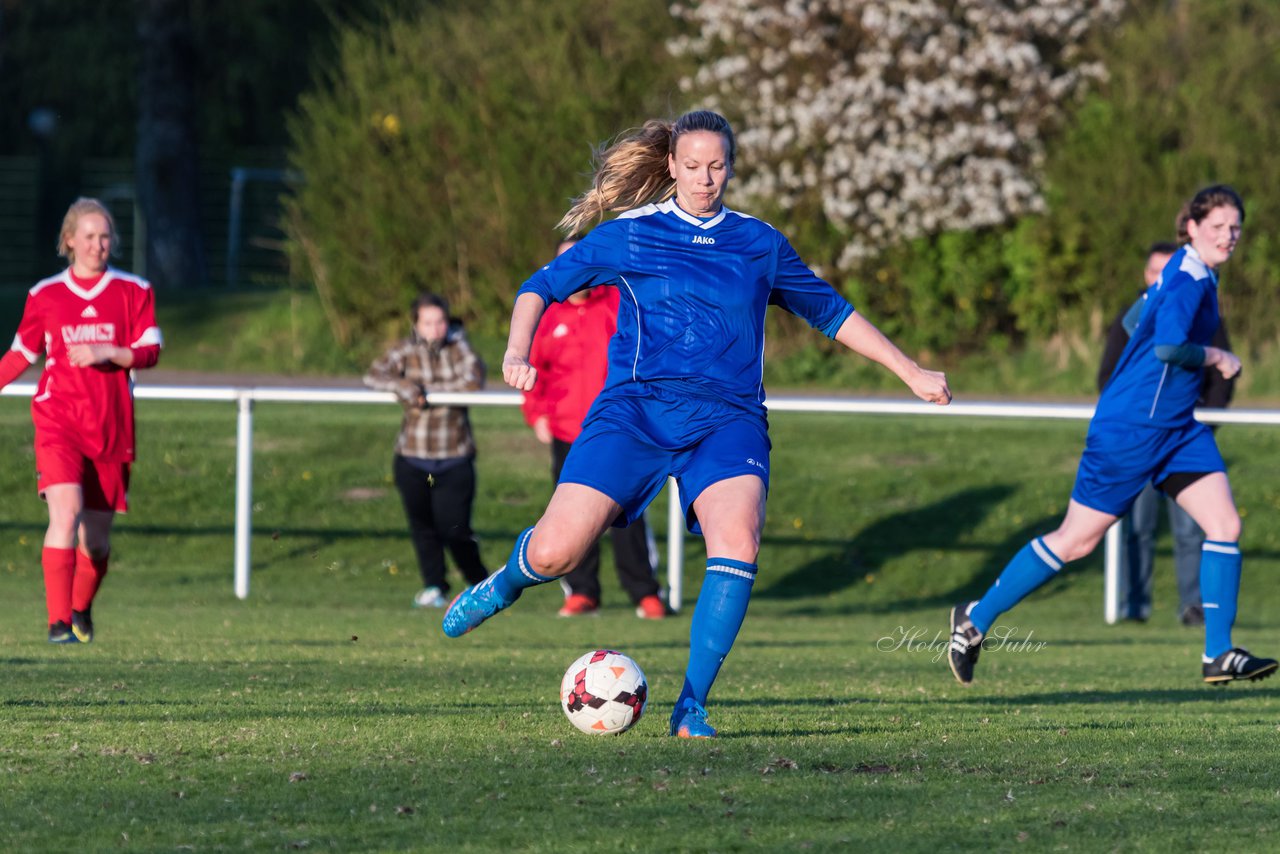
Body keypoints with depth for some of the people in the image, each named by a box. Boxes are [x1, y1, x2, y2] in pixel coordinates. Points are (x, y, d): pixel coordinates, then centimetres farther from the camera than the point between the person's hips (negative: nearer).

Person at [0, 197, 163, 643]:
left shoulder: (134, 291, 5)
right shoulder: (45, 295, 7)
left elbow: (150, 352, -2)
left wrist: (107, 353, -18)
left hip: (111, 426, 1)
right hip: (59, 421, -1)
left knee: (97, 535, 7)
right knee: (65, 513, -21)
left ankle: (81, 608, 35)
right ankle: (59, 621, -22)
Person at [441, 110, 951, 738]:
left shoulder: (759, 244, 14)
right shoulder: (629, 236, 7)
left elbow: (830, 312, 25)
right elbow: (542, 287, 11)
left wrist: (911, 373, 25)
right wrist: (517, 353, -9)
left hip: (726, 419, 1)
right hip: (636, 407, -1)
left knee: (738, 544, -28)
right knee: (554, 552, -14)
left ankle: (691, 708, -21)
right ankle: (507, 583, 26)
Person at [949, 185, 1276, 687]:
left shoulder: (1198, 275, 12)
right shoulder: (1190, 277, -18)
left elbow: (1140, 320, 25)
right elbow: (1168, 346, -31)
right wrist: (1214, 358, -14)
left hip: (1176, 427, 9)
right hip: (1131, 428, -9)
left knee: (1225, 524, -3)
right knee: (1078, 539, -1)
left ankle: (1219, 655, -2)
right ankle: (975, 620, 12)